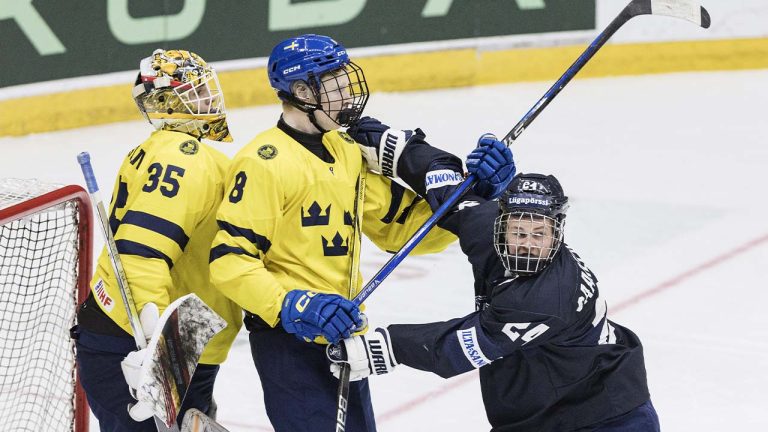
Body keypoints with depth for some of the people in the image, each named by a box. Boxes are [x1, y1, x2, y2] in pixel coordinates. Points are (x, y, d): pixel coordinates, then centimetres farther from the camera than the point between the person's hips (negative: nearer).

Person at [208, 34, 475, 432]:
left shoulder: (348, 152, 12)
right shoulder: (265, 162, -14)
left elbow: (400, 226, 12)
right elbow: (229, 261, -19)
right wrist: (291, 307, -31)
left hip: (341, 336, 9)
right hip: (288, 340, -8)